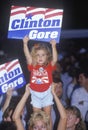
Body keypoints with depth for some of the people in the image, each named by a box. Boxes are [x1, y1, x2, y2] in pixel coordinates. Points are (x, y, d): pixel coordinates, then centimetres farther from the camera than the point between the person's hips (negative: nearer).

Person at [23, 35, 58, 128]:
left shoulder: (49, 66, -8)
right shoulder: (33, 66, -6)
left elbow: (55, 59, -26)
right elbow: (27, 56, -18)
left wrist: (53, 46, -39)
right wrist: (25, 43, -32)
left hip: (47, 93, -1)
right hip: (35, 94, 1)